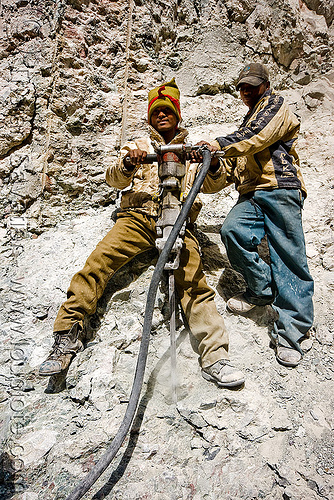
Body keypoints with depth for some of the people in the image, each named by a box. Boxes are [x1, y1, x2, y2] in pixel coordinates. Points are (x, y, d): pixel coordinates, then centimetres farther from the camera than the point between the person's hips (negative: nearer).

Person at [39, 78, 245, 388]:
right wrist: (128, 166, -16)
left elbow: (211, 186, 13)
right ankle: (67, 336, -18)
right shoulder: (138, 147, 23)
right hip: (137, 217, 0)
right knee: (97, 262, -23)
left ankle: (214, 357, -20)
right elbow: (114, 180, 7)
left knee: (194, 283, -21)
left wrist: (213, 166, -9)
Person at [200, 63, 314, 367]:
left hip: (280, 188, -6)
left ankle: (290, 330, -10)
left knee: (288, 255, -12)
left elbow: (259, 136, -9)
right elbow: (234, 168, 29)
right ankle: (263, 289, -5)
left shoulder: (276, 105, 14)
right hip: (250, 195, 6)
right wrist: (216, 165, 8)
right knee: (232, 230, -24)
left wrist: (221, 145, -12)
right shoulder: (248, 122, 36)